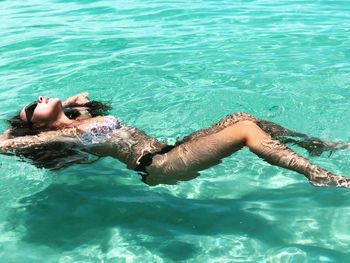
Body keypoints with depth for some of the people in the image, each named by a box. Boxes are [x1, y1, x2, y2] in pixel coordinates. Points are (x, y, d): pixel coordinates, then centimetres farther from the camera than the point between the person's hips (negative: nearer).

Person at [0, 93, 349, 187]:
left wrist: (62, 105, 26)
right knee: (246, 129, -19)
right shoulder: (57, 137, -2)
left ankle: (314, 145, 16)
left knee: (242, 117, 3)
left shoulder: (79, 120, 19)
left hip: (168, 150, 9)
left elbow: (83, 96, 39)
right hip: (158, 167, -9)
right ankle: (317, 175, -14)